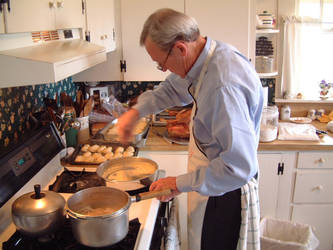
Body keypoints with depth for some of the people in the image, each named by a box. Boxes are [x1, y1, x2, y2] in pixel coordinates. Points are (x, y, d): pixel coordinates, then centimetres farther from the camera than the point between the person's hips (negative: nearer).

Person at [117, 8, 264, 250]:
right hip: (209, 181, 9)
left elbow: (240, 166, -34)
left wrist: (182, 183, -23)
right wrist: (136, 111, 2)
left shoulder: (224, 85, -35)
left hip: (225, 192, -8)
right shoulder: (208, 58, -4)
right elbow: (173, 88, 16)